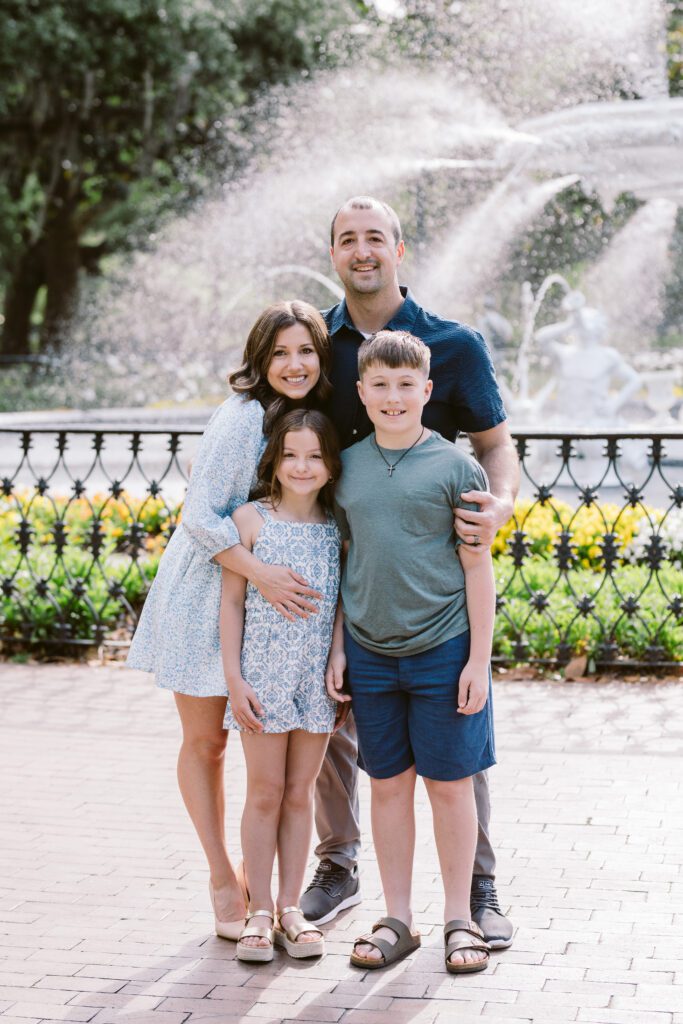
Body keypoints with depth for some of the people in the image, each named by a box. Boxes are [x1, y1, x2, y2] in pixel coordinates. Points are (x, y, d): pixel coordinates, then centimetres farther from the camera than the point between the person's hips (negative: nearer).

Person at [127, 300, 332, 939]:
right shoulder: (242, 417, -19)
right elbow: (199, 516, -22)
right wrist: (262, 574, -30)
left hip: (272, 607, 6)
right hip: (205, 597, -6)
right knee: (205, 741, 5)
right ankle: (223, 880, 19)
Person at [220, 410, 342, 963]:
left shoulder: (339, 529, 4)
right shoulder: (251, 519, -3)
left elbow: (345, 607, 9)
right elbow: (232, 602, -2)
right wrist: (235, 679, -7)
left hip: (319, 680, 2)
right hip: (263, 675, -2)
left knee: (300, 793, 9)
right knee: (265, 793, 3)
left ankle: (291, 907, 18)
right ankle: (260, 911, 12)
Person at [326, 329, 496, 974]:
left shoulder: (454, 467, -5)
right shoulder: (346, 466, 5)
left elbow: (477, 568, -3)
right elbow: (341, 563, 11)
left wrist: (479, 660, -7)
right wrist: (337, 646, 7)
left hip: (443, 649, -3)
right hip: (370, 653, 3)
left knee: (449, 784, 5)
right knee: (388, 783, 10)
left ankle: (459, 920, 18)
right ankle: (397, 920, 21)